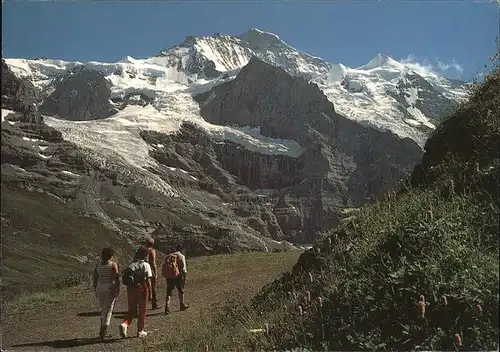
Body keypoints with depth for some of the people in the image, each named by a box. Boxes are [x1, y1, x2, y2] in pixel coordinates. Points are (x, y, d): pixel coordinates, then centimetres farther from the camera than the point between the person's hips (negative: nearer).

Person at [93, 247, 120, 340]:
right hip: (110, 288, -4)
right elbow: (117, 278, -11)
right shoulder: (113, 264, -7)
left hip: (100, 288, 5)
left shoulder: (98, 265, 6)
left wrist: (95, 290, 16)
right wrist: (118, 290, -5)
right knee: (108, 310, -2)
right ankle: (103, 331, -12)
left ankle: (102, 330, 17)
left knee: (103, 309, 19)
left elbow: (95, 279, 8)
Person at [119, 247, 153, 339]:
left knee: (131, 311, 15)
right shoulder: (145, 265, -4)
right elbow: (148, 280, -10)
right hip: (141, 289, -4)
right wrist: (150, 293, -7)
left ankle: (124, 324, -10)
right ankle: (140, 331, 15)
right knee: (142, 311, 10)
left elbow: (125, 279, 8)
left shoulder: (131, 264, 11)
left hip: (130, 289, 4)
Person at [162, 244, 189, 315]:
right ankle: (182, 305, 29)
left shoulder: (169, 256, 18)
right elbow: (183, 267, -7)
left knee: (169, 291, 10)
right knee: (181, 290, 16)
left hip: (168, 276, 4)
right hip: (176, 275, -4)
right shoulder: (181, 256, 1)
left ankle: (167, 307, -2)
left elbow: (164, 267, 14)